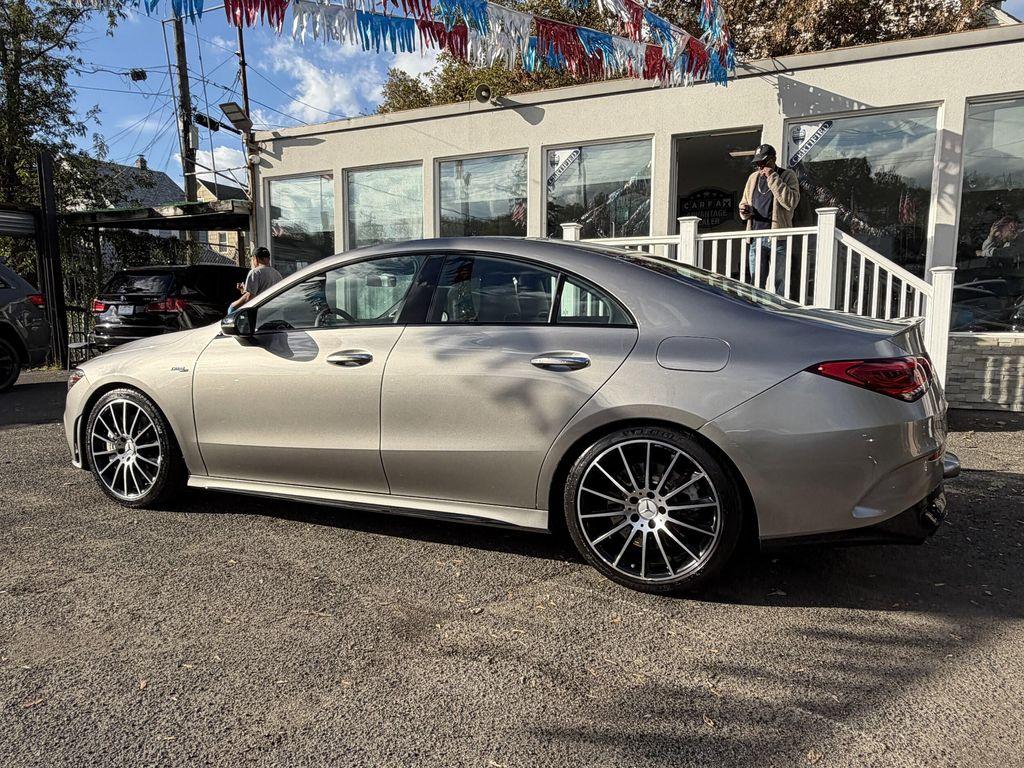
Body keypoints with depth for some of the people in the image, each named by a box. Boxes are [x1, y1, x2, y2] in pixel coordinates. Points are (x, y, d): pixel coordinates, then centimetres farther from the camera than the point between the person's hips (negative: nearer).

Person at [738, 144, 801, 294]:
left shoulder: (787, 176, 1)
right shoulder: (753, 178, 17)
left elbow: (791, 202, -16)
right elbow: (743, 202, 26)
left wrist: (773, 178, -16)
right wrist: (744, 210, 1)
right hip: (756, 238, 5)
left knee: (779, 285, -3)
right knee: (755, 283, 6)